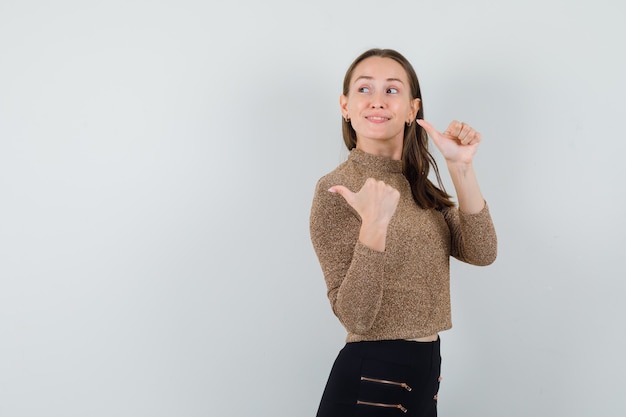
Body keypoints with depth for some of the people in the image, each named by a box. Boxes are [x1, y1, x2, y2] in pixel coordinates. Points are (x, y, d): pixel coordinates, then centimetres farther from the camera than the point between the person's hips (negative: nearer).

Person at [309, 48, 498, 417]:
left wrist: (461, 166, -14)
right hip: (371, 380, -7)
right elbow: (355, 317, -20)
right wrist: (374, 225, -32)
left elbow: (481, 254, -6)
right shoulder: (337, 189, -14)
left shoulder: (419, 186, 7)